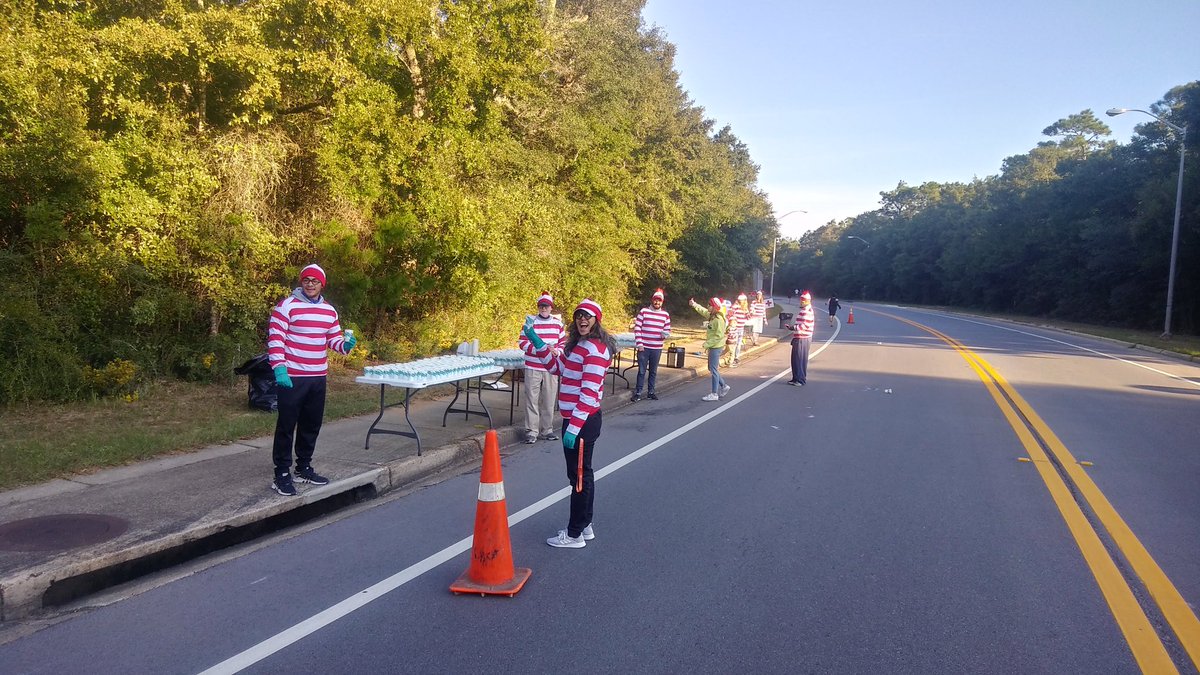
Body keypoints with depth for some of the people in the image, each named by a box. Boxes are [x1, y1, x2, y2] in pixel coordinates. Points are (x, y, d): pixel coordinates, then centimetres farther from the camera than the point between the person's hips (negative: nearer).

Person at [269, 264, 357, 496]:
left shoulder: (329, 310, 11)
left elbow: (334, 339, 19)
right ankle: (282, 474, 7)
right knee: (286, 425, -1)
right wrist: (279, 368, -22)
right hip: (291, 377, -6)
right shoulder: (286, 306, -8)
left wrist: (345, 345, -5)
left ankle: (304, 468, 28)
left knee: (312, 424, 14)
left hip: (318, 377, 6)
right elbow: (275, 339, -12)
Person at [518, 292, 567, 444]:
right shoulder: (530, 321, 0)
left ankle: (546, 430, 19)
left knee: (549, 400, 8)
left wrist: (556, 351, -8)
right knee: (532, 399, -1)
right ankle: (531, 431, 6)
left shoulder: (557, 322, 8)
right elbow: (522, 342, -3)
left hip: (551, 368, 3)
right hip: (533, 368, -2)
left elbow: (563, 342, 13)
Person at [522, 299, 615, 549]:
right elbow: (558, 367, 20)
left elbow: (589, 393, -24)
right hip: (576, 418, 10)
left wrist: (573, 427, -26)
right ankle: (585, 526, 32)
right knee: (582, 474, 19)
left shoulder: (595, 349, -19)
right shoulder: (579, 344, 11)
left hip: (582, 421, -10)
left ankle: (575, 534, 13)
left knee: (579, 475, 1)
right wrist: (536, 341, 11)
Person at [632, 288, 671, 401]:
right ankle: (638, 392, 8)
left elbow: (667, 330, 11)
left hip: (657, 349, 3)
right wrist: (639, 344, -10)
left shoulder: (665, 314, 5)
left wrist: (665, 335, -14)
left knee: (653, 371, 11)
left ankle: (651, 392, 21)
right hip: (644, 347, -3)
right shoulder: (644, 311, -3)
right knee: (641, 371, 0)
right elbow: (637, 328, -4)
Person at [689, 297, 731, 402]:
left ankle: (714, 394, 2)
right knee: (712, 368, 18)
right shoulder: (712, 316, 7)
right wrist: (694, 305, 22)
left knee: (713, 369, -4)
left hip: (716, 347, -9)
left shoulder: (719, 319, -20)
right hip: (712, 346, 9)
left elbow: (719, 336, -23)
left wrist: (707, 344, -21)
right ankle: (723, 386, 31)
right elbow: (704, 312, 27)